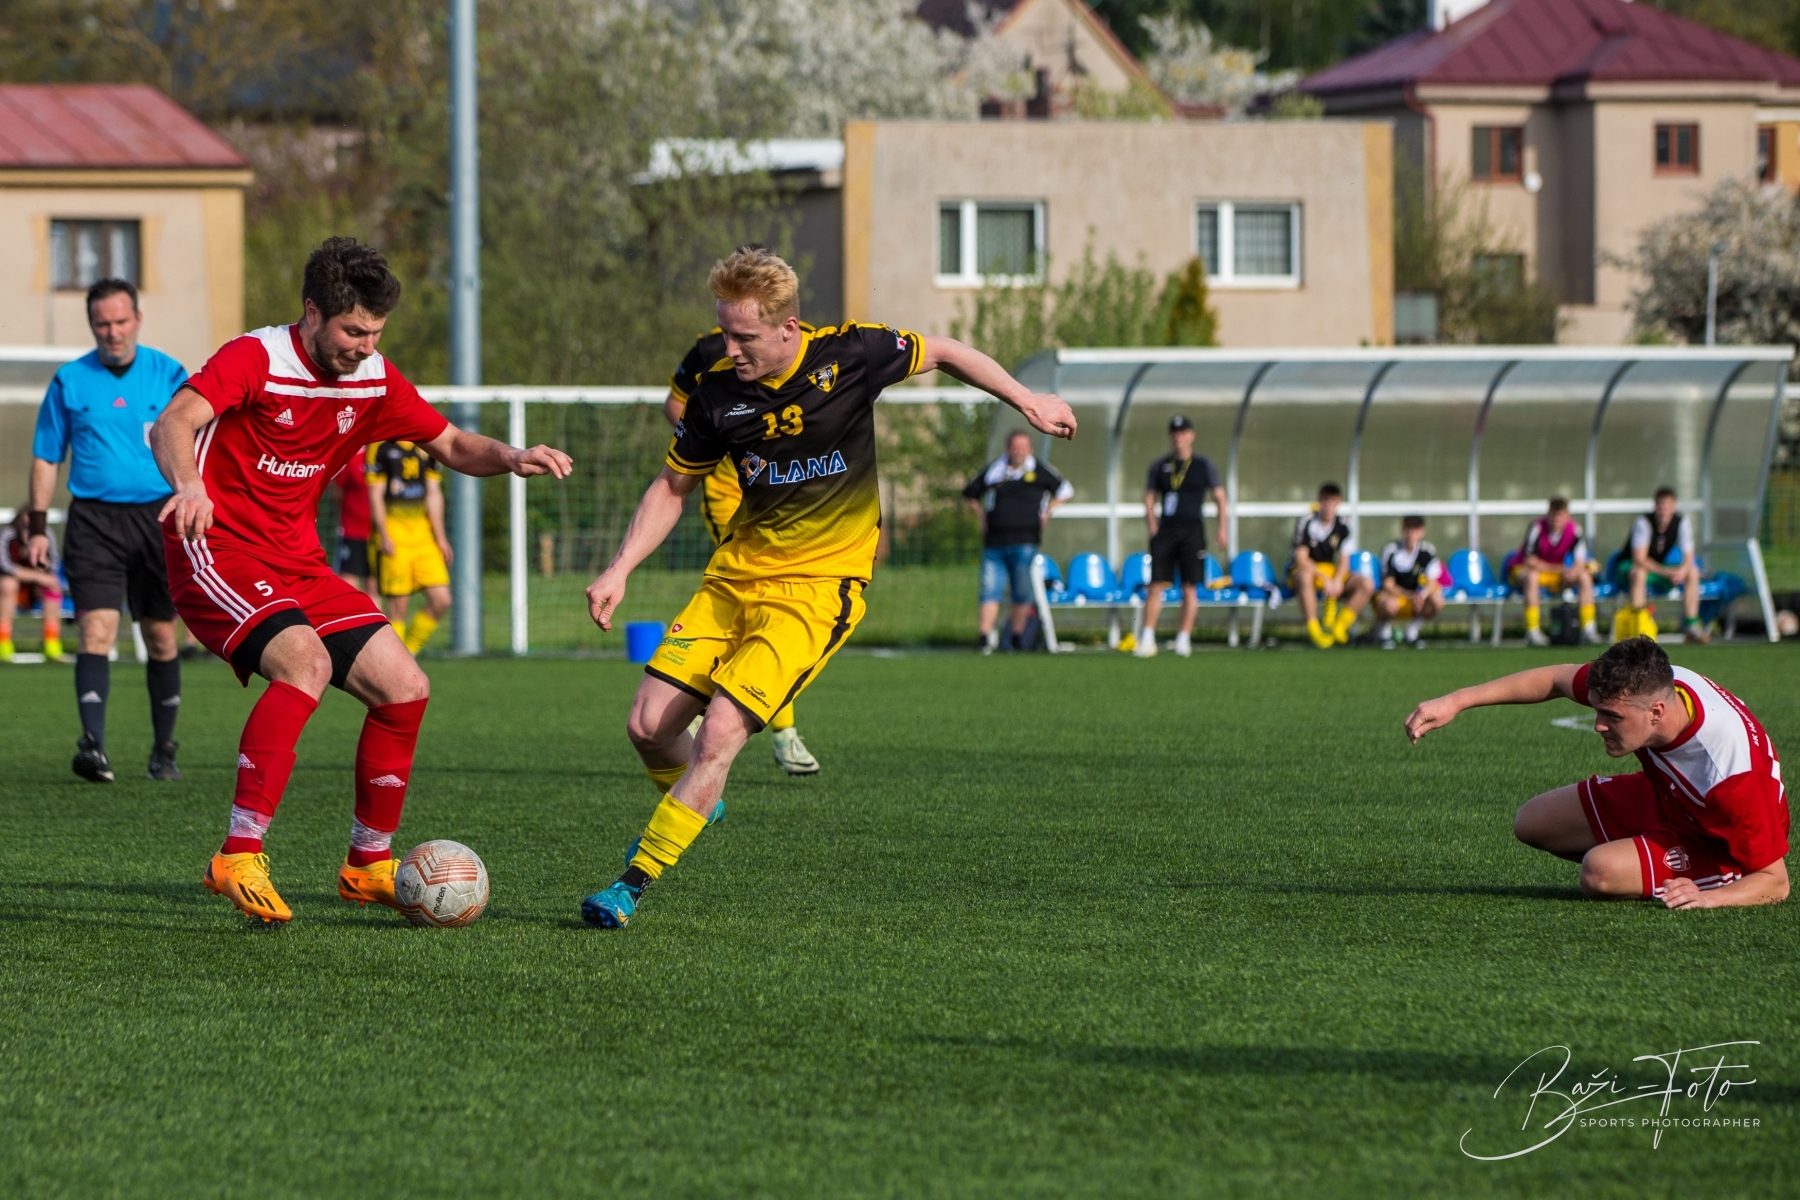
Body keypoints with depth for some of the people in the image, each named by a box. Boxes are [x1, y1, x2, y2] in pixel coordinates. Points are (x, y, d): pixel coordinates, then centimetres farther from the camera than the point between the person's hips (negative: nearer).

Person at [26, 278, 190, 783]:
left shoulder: (169, 375, 3)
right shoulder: (70, 381, 4)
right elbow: (46, 457, 9)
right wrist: (38, 527, 3)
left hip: (158, 516, 1)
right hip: (94, 519, -1)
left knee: (161, 637, 7)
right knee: (97, 628, -15)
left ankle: (164, 750, 20)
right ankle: (93, 745, -24)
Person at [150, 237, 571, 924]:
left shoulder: (374, 382, 5)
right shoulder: (256, 359, -14)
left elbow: (451, 445, 16)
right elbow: (173, 424, -30)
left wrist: (511, 458, -7)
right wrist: (189, 483, -52)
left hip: (296, 563, 7)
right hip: (216, 550, -7)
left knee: (405, 687, -2)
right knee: (306, 660, -32)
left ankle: (367, 865, 13)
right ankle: (240, 858, -31)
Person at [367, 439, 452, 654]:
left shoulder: (426, 448, 13)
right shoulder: (380, 447, -4)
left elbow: (434, 494, 14)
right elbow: (375, 495, -6)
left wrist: (440, 537, 10)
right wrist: (384, 536, -13)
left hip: (424, 536, 6)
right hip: (394, 537, -6)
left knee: (441, 600, -3)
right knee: (397, 607, -6)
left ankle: (407, 652, 13)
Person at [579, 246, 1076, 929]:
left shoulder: (847, 356, -13)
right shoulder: (718, 392, -6)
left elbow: (941, 354, 6)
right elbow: (674, 486, 8)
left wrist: (1028, 402, 2)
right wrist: (620, 571, -2)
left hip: (819, 585, -4)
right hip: (736, 572, 4)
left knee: (720, 732, -19)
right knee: (649, 726, -3)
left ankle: (632, 885, -10)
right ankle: (692, 805, 33)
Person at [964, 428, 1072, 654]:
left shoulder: (1040, 471, 5)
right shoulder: (993, 470, 9)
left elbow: (1066, 492, 14)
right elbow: (971, 493, 23)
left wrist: (1047, 510, 4)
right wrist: (981, 516, 11)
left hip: (1024, 541, -1)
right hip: (994, 541, 1)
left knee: (1022, 593, 2)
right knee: (990, 590, -6)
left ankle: (1017, 636, 12)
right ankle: (986, 635, -9)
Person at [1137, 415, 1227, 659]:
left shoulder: (1203, 465, 5)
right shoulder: (1159, 466, 10)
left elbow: (1219, 498, 7)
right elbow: (1149, 498, 13)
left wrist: (1223, 529, -3)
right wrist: (1152, 526, -2)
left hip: (1192, 531, -1)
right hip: (1165, 530, 1)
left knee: (1190, 587, -2)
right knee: (1156, 585, -5)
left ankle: (1184, 638, 4)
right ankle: (1147, 638, -5)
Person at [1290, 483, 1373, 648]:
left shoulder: (1342, 526, 1)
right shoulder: (1306, 523, -12)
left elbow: (1344, 560, 0)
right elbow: (1301, 558, -17)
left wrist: (1337, 581, -21)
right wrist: (1324, 579, -25)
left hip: (1333, 572, 5)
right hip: (1307, 570, -5)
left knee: (1367, 584, -17)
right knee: (1305, 577, -42)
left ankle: (1339, 627, -18)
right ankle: (1314, 629, -38)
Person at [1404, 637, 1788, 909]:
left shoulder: (1732, 774, -44)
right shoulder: (1647, 684, -27)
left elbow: (1775, 882, -34)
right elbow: (1555, 679, -7)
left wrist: (1709, 898, -53)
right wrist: (1456, 701, -11)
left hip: (1719, 844, -7)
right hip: (1666, 795, 7)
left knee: (1601, 872, -30)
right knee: (1531, 823, 9)